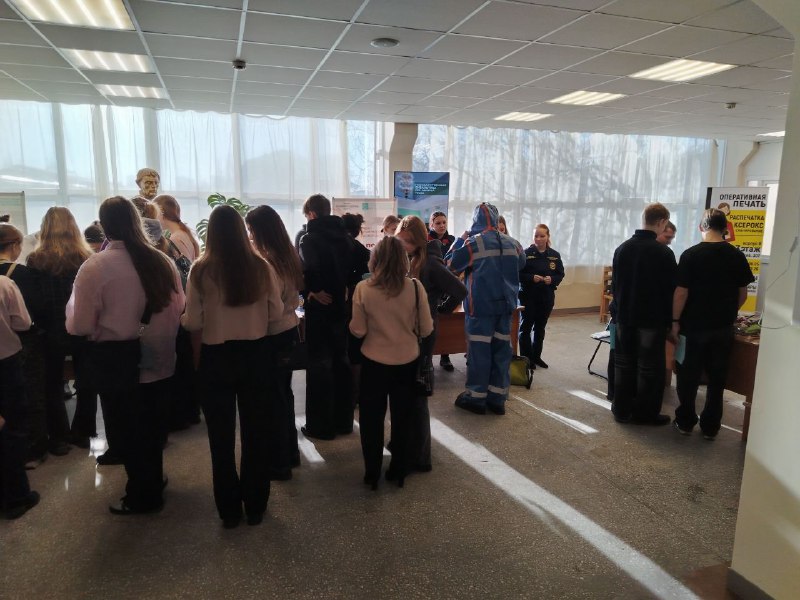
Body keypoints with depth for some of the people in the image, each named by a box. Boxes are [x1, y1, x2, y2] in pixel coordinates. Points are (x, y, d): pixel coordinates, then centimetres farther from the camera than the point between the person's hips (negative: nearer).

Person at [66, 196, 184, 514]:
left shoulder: (94, 266, -16)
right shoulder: (162, 261, -1)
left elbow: (80, 326, -12)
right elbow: (178, 307, 9)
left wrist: (73, 302, 6)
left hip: (117, 361, -5)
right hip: (158, 358, 5)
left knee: (127, 429, 13)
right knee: (151, 425, 21)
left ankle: (142, 495, 28)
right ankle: (152, 482, 40)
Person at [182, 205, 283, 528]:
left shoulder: (201, 270, -12)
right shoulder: (261, 267, -8)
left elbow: (192, 323, -9)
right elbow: (276, 314, -1)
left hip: (216, 358, -1)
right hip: (256, 354, 2)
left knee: (221, 435, 14)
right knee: (256, 431, 16)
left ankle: (229, 510, 26)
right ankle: (255, 506, 29)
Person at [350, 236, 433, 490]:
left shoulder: (363, 288, -15)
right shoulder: (415, 287, -14)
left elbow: (358, 331, -10)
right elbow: (426, 329, -7)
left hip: (374, 361, -1)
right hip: (407, 361, 1)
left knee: (371, 418, 16)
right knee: (402, 417, 18)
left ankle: (372, 473, 25)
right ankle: (398, 471, 30)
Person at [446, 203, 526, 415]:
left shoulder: (472, 243, -11)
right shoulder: (512, 243, 6)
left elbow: (450, 265, -3)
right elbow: (521, 264, 23)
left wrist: (460, 240, 5)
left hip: (480, 304, -5)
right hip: (506, 304, 5)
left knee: (479, 350, 1)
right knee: (501, 348, 9)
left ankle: (476, 398, 8)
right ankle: (497, 398, 15)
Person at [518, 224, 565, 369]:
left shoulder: (555, 255, 3)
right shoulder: (526, 253, -8)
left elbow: (560, 274, 7)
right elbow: (518, 274, -8)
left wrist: (552, 280, -13)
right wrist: (532, 278, -23)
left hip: (547, 297, 4)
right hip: (528, 296, -4)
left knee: (540, 327, 14)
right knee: (526, 327, 2)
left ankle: (536, 356, 26)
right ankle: (526, 358, 12)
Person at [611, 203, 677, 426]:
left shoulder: (622, 248, 2)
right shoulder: (664, 252, -14)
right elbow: (670, 290, -10)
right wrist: (670, 320, 0)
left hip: (624, 317, 5)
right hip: (652, 319, -5)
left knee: (624, 365, 13)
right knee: (649, 368, 7)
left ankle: (622, 410, 20)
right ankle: (645, 413, 15)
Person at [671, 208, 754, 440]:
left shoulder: (690, 254, -12)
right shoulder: (737, 256, -1)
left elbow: (681, 293, -13)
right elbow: (742, 294, 6)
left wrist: (675, 321, -3)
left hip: (694, 326, -3)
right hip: (723, 327, 3)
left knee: (689, 376, 10)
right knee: (717, 378, 12)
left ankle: (685, 422, 20)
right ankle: (710, 427, 20)